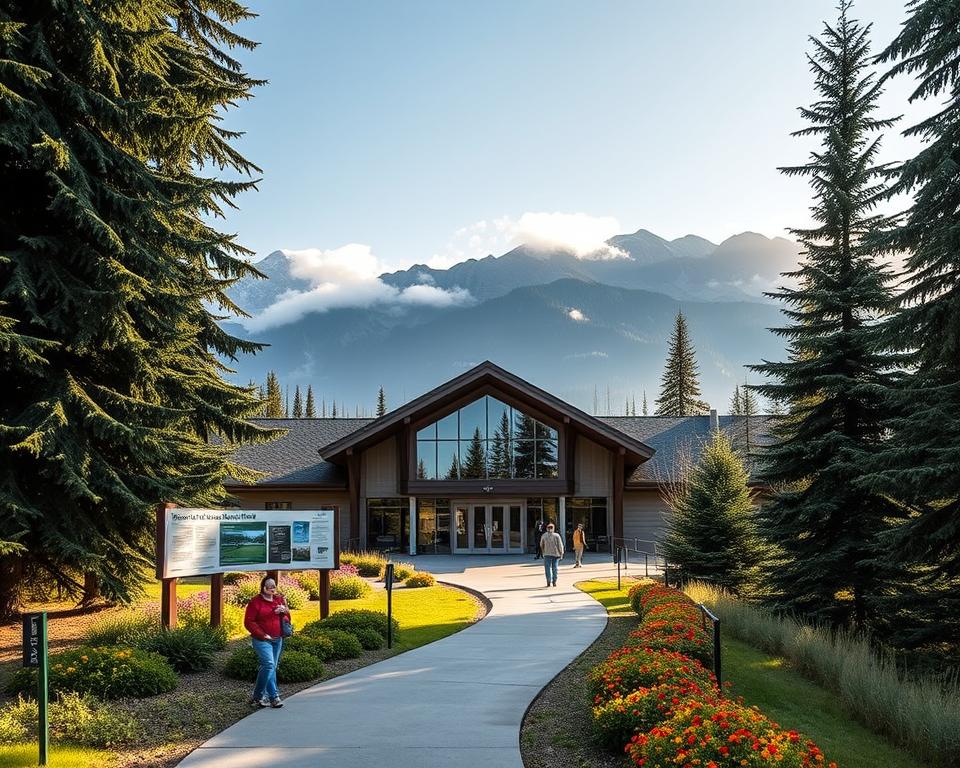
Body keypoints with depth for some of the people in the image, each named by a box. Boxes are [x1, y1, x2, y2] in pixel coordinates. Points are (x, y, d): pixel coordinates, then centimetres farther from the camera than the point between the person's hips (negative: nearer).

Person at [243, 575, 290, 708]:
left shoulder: (279, 599, 11)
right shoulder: (256, 601, -7)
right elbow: (248, 622, -8)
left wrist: (284, 610, -7)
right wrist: (262, 635, -14)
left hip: (277, 640, 7)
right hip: (262, 640, -7)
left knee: (272, 667, 9)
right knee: (269, 665, -20)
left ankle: (259, 697, 19)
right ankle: (273, 696, -15)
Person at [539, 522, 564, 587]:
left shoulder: (544, 536, 1)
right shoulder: (557, 535, -1)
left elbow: (541, 545, 11)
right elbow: (560, 545, -4)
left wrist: (543, 552, 25)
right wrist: (561, 553, 3)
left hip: (547, 554, -1)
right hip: (556, 554, 1)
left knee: (548, 568, -1)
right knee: (554, 568, 10)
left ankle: (549, 582, -14)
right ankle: (554, 582, 12)